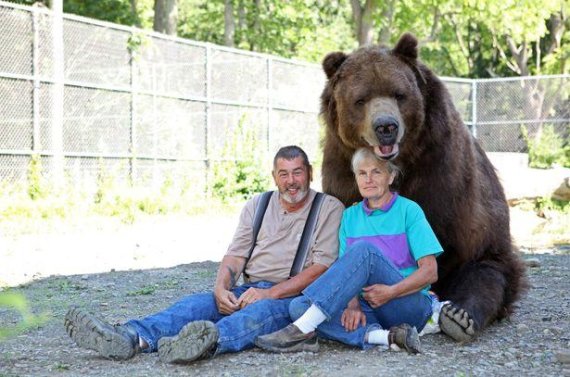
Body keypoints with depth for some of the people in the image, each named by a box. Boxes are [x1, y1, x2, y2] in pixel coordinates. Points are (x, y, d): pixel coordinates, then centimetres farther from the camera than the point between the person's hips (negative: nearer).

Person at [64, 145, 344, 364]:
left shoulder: (329, 208, 3)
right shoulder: (257, 205, 18)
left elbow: (322, 267, -7)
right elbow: (235, 255, 12)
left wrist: (271, 293, -18)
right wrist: (222, 288, -11)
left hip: (294, 297, -4)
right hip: (250, 291, 5)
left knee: (262, 310, -39)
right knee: (197, 303, -23)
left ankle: (210, 342, -68)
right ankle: (131, 338, -47)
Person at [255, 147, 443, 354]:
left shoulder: (408, 210, 2)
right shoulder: (350, 216, 15)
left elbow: (430, 272, -5)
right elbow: (346, 270, 5)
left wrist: (391, 292, -20)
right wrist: (352, 304, -15)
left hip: (410, 306, -4)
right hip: (365, 307, 4)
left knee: (364, 250, -31)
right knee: (298, 306, -22)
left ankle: (303, 330, -39)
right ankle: (385, 337, -37)